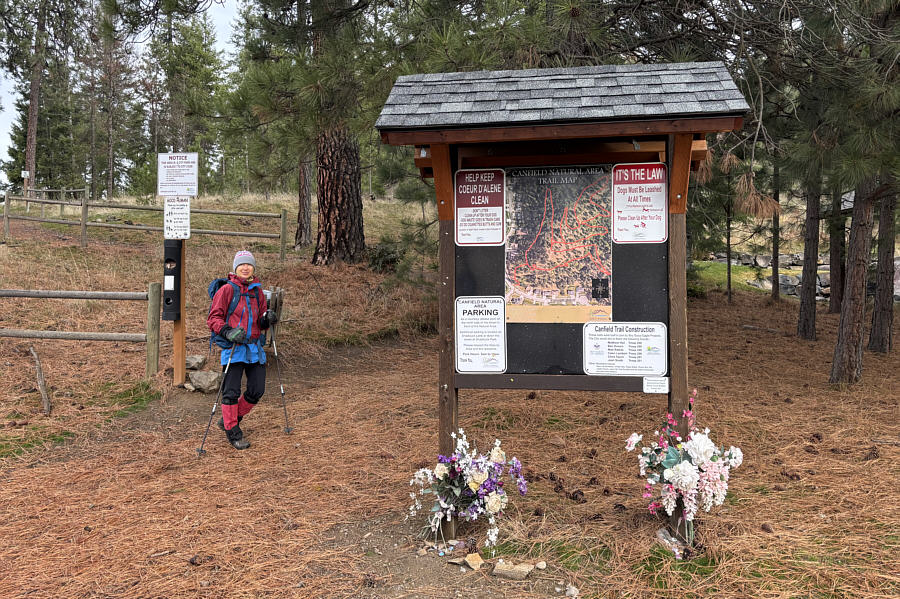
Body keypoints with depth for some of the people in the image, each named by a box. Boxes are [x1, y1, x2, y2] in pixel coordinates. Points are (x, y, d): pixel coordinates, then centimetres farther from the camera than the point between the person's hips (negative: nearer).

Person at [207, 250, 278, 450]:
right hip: (234, 346, -6)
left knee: (257, 390, 6)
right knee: (231, 392, -3)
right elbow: (213, 318, -5)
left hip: (255, 347, 6)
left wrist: (267, 319, -2)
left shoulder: (258, 291, 13)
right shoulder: (227, 290, -4)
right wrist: (228, 331, -21)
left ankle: (230, 420, 27)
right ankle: (232, 432, 13)